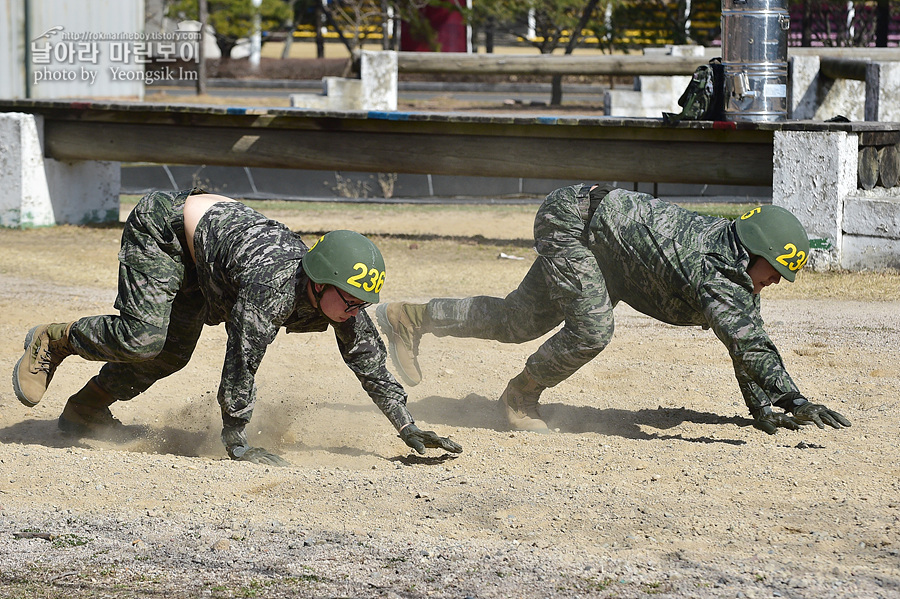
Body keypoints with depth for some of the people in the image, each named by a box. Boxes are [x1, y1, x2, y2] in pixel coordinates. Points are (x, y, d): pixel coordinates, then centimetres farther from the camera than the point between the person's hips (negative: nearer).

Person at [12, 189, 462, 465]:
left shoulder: (343, 299, -18)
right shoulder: (272, 287, -40)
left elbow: (371, 364, -7)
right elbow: (241, 367, -36)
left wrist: (410, 431, -9)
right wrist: (236, 446, -29)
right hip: (164, 225, -8)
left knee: (172, 353, 6)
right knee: (143, 340, -20)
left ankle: (86, 410, 22)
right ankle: (53, 341, 3)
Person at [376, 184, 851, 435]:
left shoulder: (740, 268, -1)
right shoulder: (716, 272, -30)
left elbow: (747, 345, 7)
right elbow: (748, 344, -39)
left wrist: (763, 411, 0)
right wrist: (796, 402, -43)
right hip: (572, 220, -10)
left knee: (517, 322, 17)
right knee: (592, 330, -23)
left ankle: (411, 319, 30)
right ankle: (521, 397, 1)